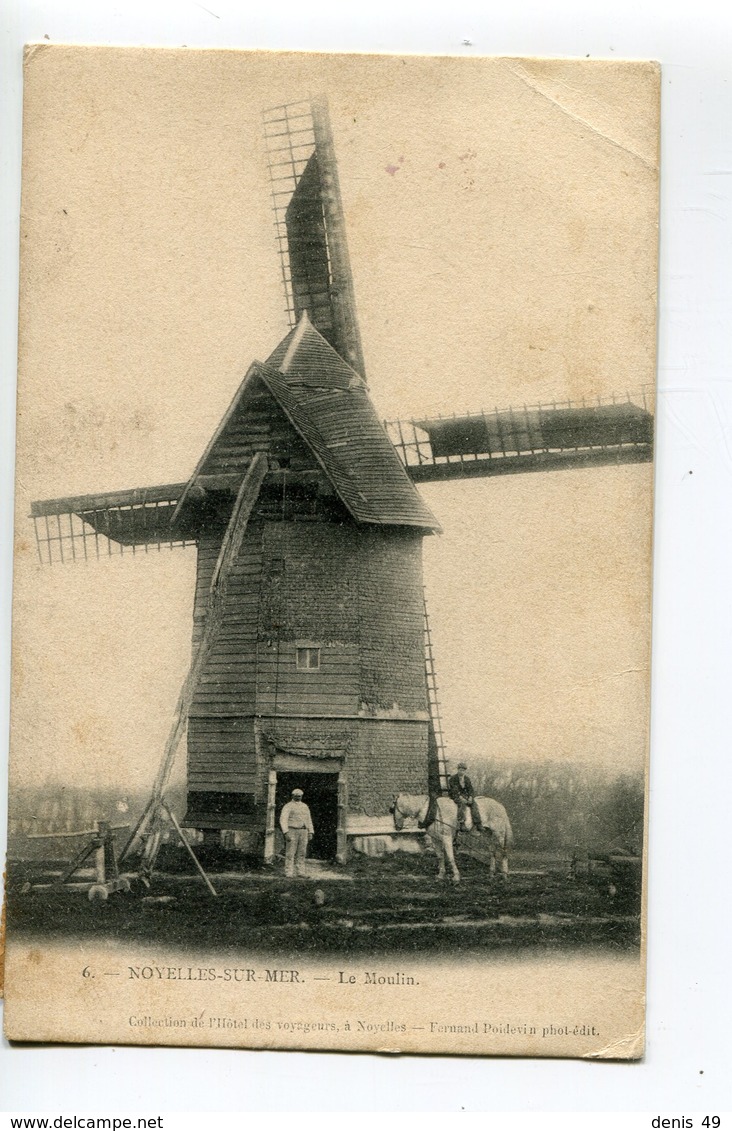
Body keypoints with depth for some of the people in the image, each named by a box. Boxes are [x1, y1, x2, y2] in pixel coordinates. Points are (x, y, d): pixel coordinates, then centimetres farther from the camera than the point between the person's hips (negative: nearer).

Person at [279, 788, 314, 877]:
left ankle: (301, 872, 5)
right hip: (292, 831, -5)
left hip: (303, 832, 5)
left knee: (301, 853, 3)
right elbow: (283, 820, -11)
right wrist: (286, 832, -21)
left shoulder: (304, 806, 15)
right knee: (290, 853, -6)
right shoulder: (288, 806, -3)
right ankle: (289, 873, -6)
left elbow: (308, 820, 17)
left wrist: (310, 832, 7)